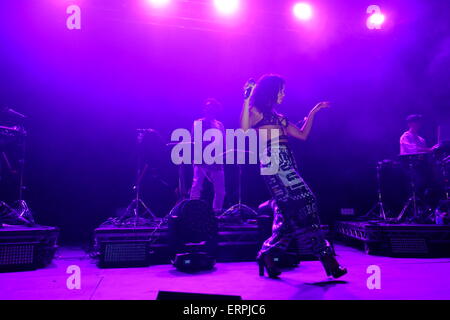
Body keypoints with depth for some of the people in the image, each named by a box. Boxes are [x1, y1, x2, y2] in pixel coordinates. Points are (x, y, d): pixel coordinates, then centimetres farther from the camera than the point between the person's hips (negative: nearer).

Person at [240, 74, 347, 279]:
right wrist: (247, 99, -17)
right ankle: (325, 256, -11)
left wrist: (313, 112, 27)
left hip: (286, 164, 9)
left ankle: (267, 256, 14)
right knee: (303, 203, -15)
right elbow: (244, 129, -17)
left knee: (289, 213, 4)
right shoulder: (256, 112, 4)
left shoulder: (279, 117, 26)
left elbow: (303, 135, 27)